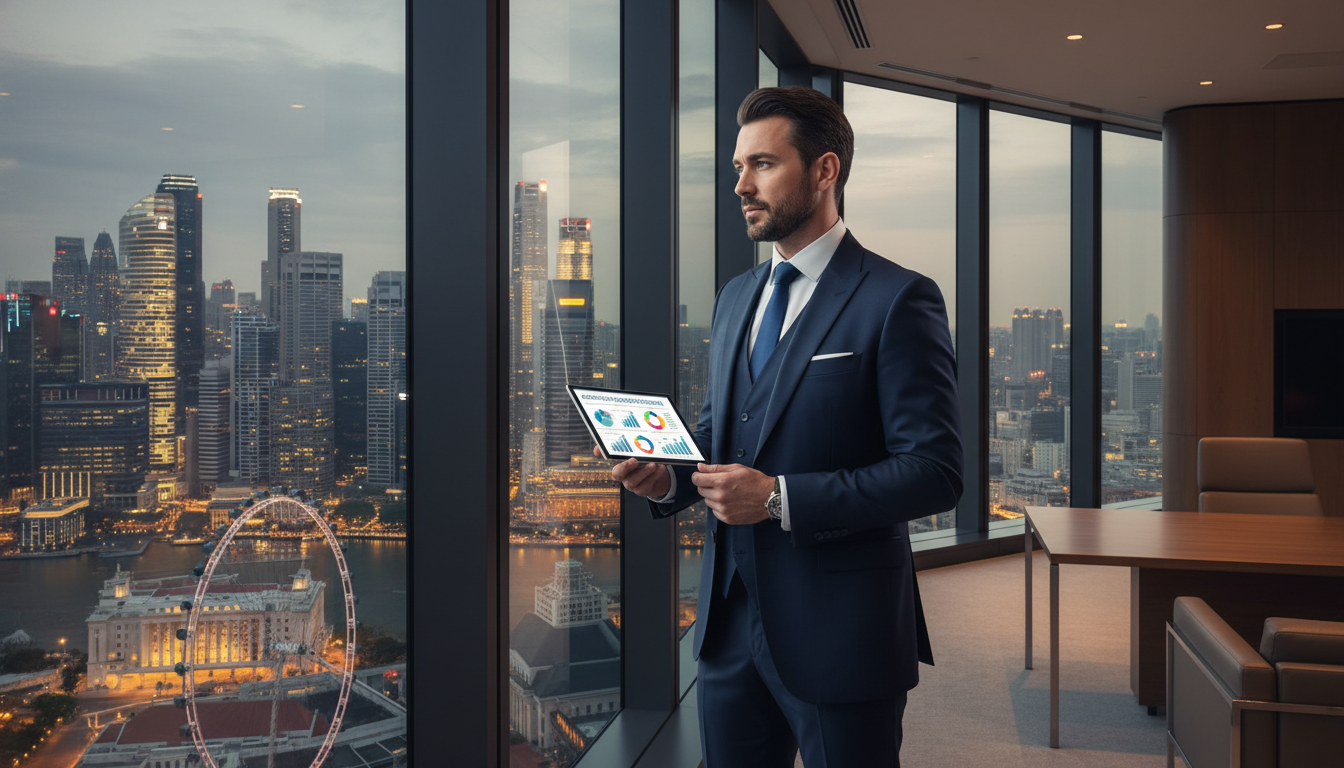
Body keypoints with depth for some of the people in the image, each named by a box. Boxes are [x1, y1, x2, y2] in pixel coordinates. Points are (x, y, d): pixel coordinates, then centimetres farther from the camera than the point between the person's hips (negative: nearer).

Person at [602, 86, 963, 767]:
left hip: (838, 634, -6)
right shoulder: (735, 297, 12)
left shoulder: (898, 300, -11)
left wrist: (781, 497, -23)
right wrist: (669, 478, -2)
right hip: (730, 621, 6)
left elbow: (936, 471, -16)